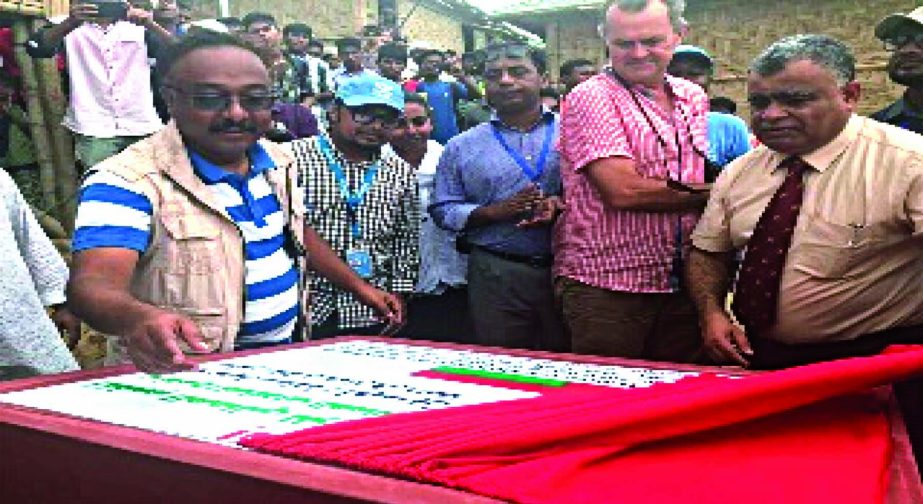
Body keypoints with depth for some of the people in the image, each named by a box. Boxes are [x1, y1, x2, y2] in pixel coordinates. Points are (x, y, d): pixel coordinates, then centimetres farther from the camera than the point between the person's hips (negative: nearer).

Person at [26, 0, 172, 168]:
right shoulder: (71, 28, 6)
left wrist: (151, 25, -22)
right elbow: (35, 48, -11)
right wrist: (70, 23, -28)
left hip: (141, 128, 2)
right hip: (94, 130, -2)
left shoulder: (139, 28, 11)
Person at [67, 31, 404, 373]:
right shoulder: (128, 182, -13)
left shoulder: (279, 161, 10)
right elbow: (94, 284, -26)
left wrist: (358, 286, 27)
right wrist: (139, 318, -46)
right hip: (189, 374, -7)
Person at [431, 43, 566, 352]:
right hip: (496, 276, 0)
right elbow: (443, 211, 5)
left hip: (566, 268, 0)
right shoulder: (462, 147, 9)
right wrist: (494, 212, -10)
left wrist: (563, 207, -17)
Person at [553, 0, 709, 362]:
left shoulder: (694, 98, 12)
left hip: (681, 287, 6)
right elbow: (623, 190, -19)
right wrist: (709, 194, -9)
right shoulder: (591, 98, -9)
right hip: (606, 288, -6)